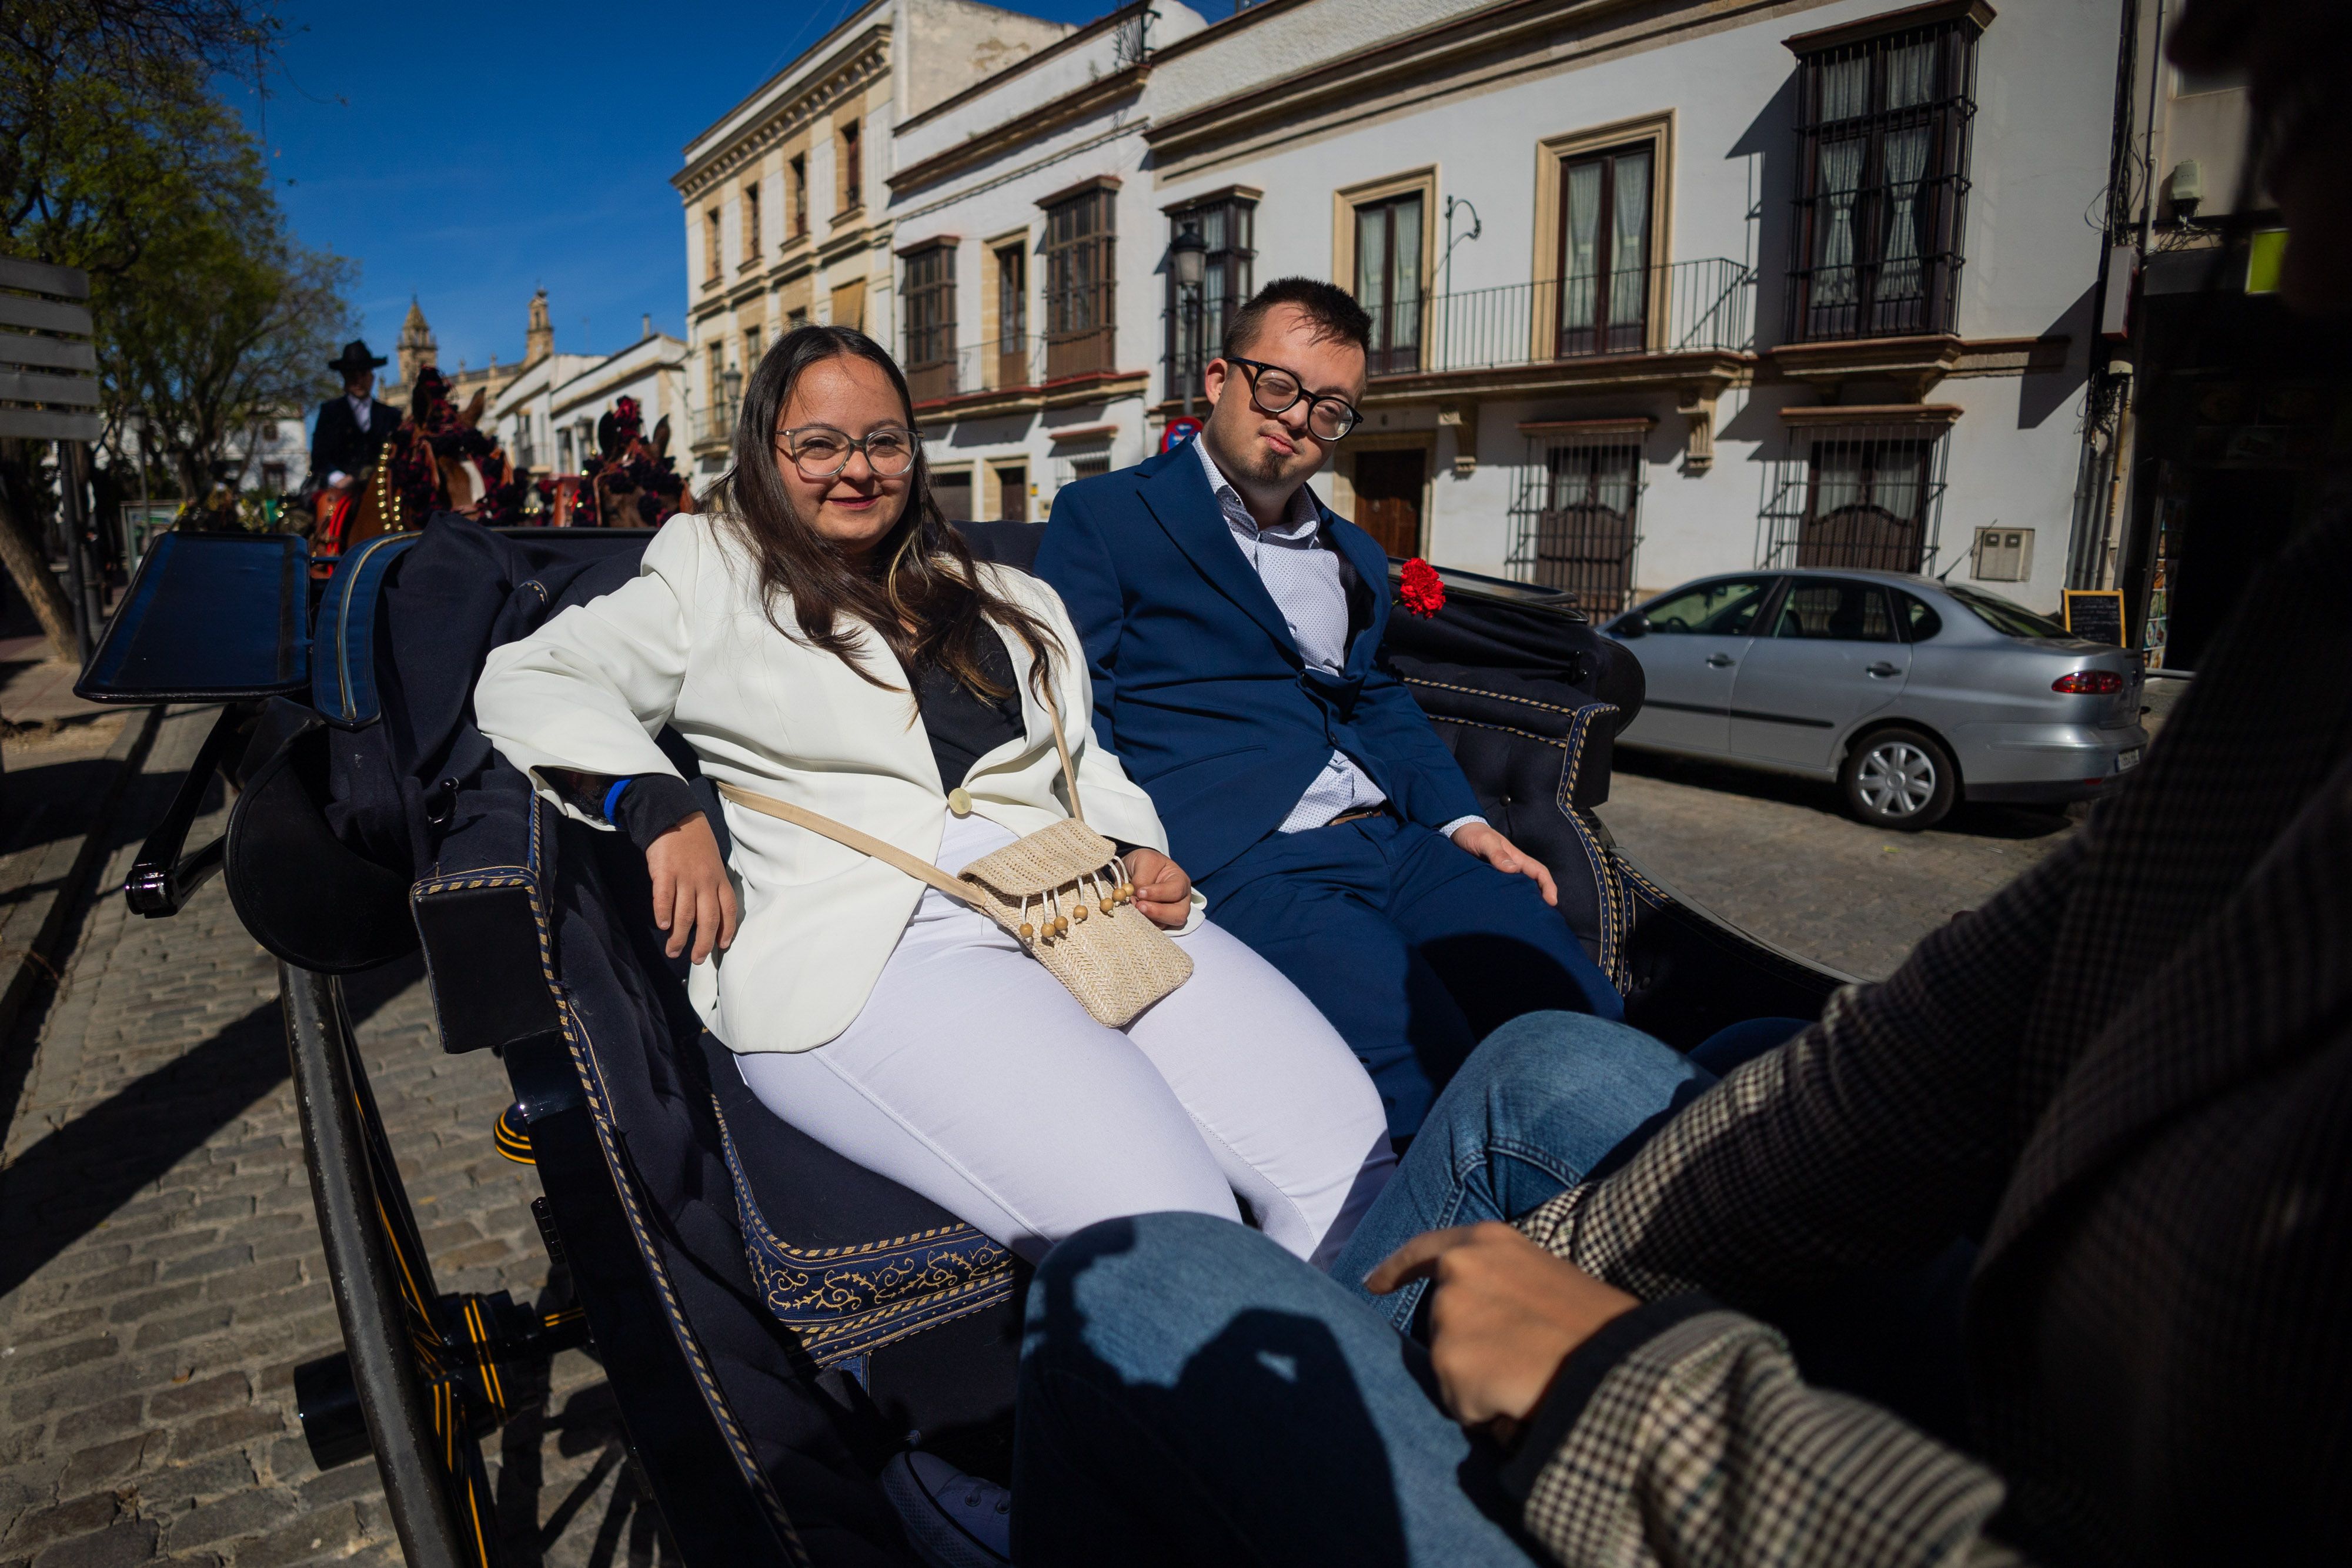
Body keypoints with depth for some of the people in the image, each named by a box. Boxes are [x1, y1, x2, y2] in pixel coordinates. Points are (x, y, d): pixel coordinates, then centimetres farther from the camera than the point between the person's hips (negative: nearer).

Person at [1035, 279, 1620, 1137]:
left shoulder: (1355, 556, 26)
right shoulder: (1102, 517, 5)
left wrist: (1460, 817, 12)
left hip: (1393, 839, 7)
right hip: (1241, 863, -6)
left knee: (1585, 1017, -13)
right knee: (1433, 1059, -27)